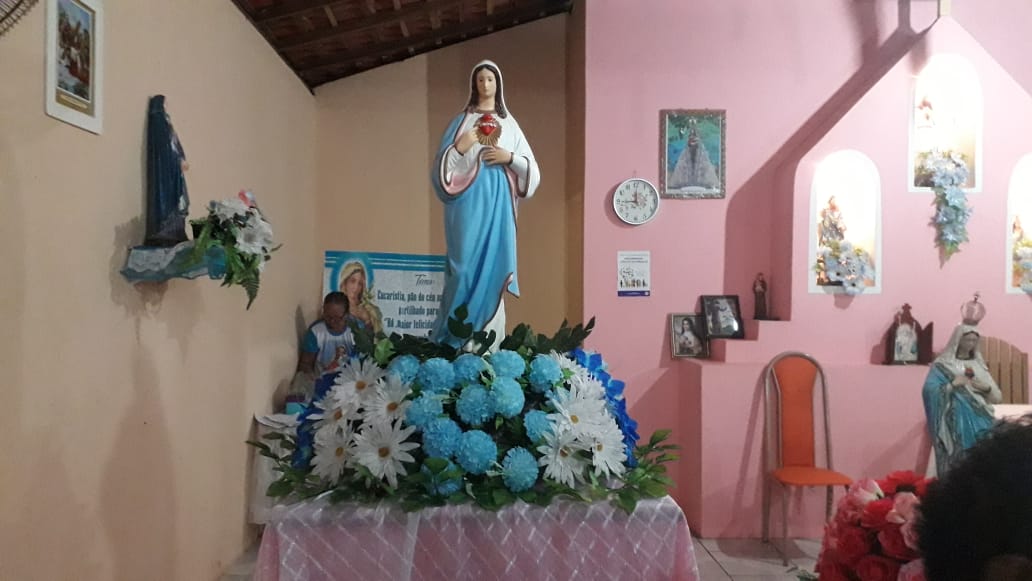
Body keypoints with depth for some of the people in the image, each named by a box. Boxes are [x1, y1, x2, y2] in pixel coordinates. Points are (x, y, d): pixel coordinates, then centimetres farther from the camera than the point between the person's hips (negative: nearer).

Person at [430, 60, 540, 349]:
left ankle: (490, 339, 7)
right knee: (467, 262, -6)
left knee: (494, 263, 1)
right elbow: (443, 164, 4)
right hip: (469, 200, -2)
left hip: (498, 202, 2)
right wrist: (459, 147, -12)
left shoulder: (509, 123, 14)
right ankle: (454, 337, 2)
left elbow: (531, 168, 11)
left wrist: (509, 157, -6)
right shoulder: (462, 120, 10)